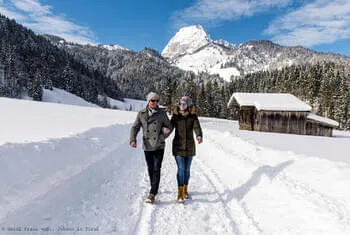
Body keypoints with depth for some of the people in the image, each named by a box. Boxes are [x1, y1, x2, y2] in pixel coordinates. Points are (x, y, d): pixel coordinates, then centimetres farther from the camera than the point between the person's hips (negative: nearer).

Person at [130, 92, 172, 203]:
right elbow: (135, 127, 2)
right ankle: (154, 188, 36)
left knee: (156, 169, -7)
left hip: (159, 146, -2)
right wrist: (133, 139, -13)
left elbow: (169, 126, 7)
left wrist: (162, 138, -2)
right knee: (150, 169, 14)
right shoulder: (141, 114, 0)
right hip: (147, 146, 2)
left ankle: (152, 194, -3)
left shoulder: (162, 113, -2)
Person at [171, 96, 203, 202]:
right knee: (181, 169, -7)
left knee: (187, 169, 11)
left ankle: (185, 190, 29)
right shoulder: (175, 116, -1)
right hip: (178, 146, -1)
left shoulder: (193, 116, -2)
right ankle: (180, 193, 3)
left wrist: (199, 136, -36)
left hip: (190, 146, 2)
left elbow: (197, 127, -16)